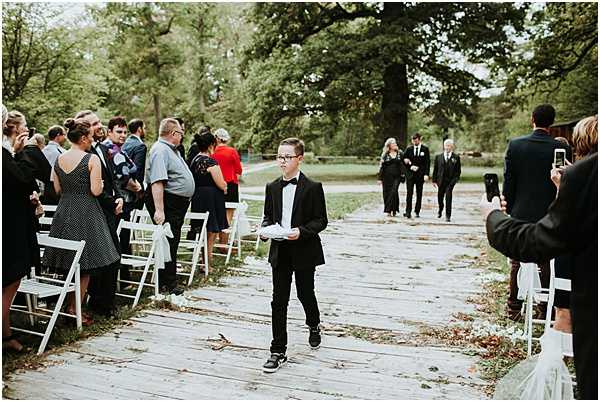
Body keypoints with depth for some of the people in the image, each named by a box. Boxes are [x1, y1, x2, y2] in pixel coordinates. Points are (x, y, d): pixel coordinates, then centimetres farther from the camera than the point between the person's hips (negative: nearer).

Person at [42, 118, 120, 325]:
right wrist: (100, 183, 4)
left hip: (64, 212, 6)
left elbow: (57, 189, 10)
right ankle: (75, 309, 9)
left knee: (68, 263, 16)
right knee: (85, 266, 5)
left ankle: (69, 306, 23)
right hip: (86, 213, -6)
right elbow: (96, 191, -16)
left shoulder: (59, 159, 5)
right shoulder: (92, 159, -13)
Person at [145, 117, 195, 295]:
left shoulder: (172, 150, 17)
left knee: (172, 242, 14)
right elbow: (157, 182, -26)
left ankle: (169, 283, 24)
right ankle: (168, 285, 2)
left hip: (178, 204, 10)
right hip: (168, 202, -10)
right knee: (168, 243, -5)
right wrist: (159, 210, -31)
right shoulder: (160, 150, -16)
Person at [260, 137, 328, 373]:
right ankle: (278, 352, 9)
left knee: (305, 293, 14)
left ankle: (314, 326, 46)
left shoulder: (313, 188, -8)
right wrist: (266, 229, -8)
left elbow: (321, 220, -7)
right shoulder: (272, 187, 6)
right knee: (279, 301, 2)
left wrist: (301, 231, -23)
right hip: (280, 251, 3)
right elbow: (268, 215, 13)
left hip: (304, 251, -3)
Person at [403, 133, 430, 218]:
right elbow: (404, 161, 10)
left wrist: (426, 174, -10)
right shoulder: (409, 149, 7)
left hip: (420, 174, 0)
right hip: (410, 174, 0)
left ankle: (417, 211, 14)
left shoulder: (425, 149, 2)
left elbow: (427, 162, -1)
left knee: (419, 194, 5)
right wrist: (410, 166, -9)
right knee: (409, 193, -8)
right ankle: (408, 211, -9)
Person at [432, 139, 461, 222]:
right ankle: (440, 209, 42)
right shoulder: (438, 157, 9)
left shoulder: (456, 157, 3)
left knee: (448, 197, -10)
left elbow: (458, 171, 4)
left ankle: (448, 216, -3)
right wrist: (434, 180, 4)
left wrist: (455, 179, -7)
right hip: (441, 180, 3)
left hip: (450, 181, -2)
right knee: (440, 196, 12)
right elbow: (435, 169, 8)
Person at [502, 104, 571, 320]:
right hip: (549, 215, 0)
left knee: (517, 263, 10)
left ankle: (514, 308, 16)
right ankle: (546, 309, 16)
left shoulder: (515, 145, -6)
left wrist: (509, 209, 7)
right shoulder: (561, 148, -8)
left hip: (520, 214, 1)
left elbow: (508, 182, -3)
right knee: (547, 264, 10)